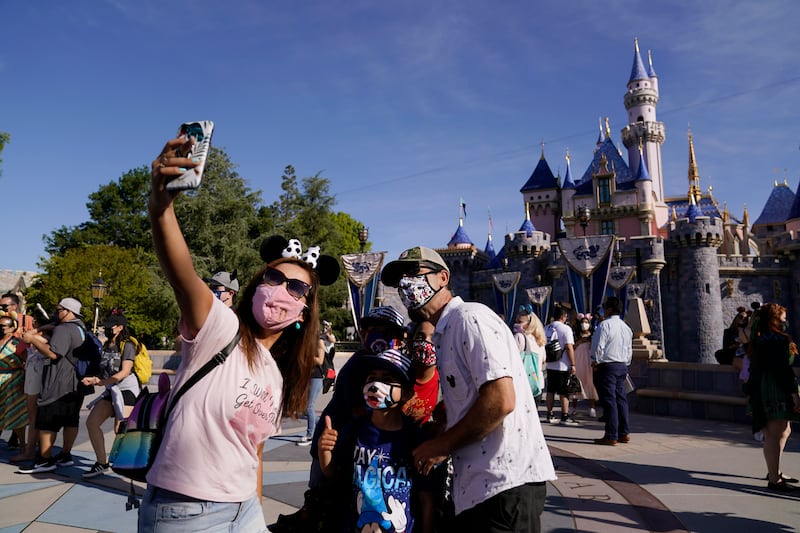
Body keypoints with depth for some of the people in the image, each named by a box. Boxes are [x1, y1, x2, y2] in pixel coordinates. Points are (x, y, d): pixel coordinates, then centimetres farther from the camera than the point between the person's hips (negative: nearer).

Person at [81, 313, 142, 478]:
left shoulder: (127, 345, -11)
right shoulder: (107, 346, 14)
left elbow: (124, 372, -18)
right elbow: (106, 371, 21)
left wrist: (101, 382, -21)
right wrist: (94, 380, 2)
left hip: (127, 390, -8)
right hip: (112, 390, 9)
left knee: (120, 429, -11)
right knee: (91, 422, 2)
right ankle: (102, 463, 11)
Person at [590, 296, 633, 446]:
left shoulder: (605, 325, -13)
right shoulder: (626, 327, 13)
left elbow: (598, 346, -18)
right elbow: (629, 349, 16)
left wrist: (595, 362, -6)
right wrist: (625, 364, 21)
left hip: (607, 366, -8)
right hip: (622, 366, 8)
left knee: (609, 401, -5)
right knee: (621, 398, 13)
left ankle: (611, 436, -3)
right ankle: (624, 433, 18)